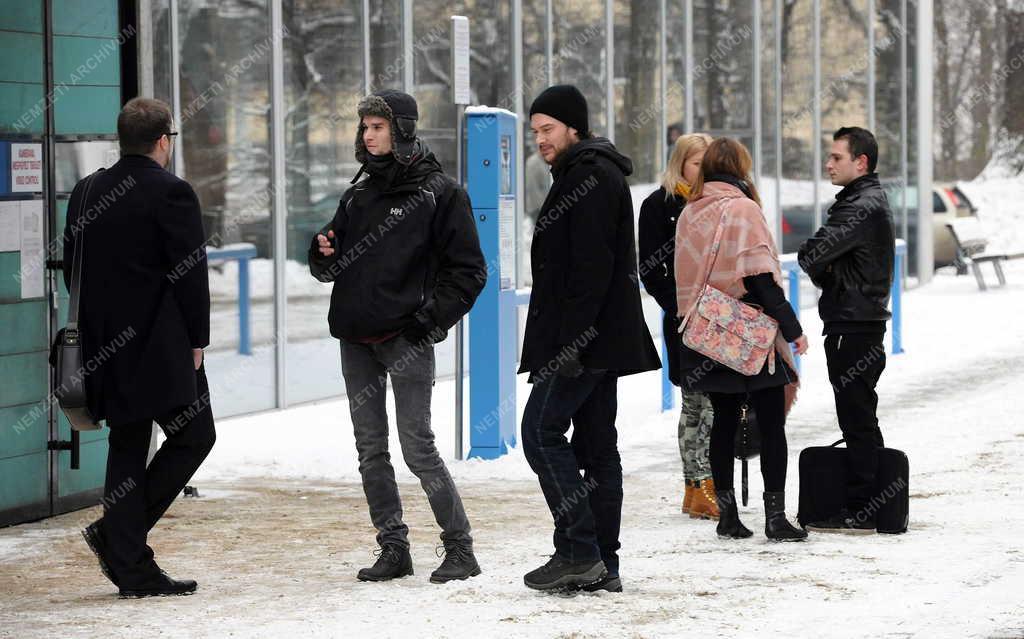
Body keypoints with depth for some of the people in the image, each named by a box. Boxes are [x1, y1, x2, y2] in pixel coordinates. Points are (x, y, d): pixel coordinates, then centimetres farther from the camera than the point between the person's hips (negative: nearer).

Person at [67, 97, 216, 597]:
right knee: (193, 436, 4)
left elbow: (72, 269, 13)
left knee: (127, 446, 10)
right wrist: (196, 340, -3)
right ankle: (116, 536, -5)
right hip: (160, 348, -7)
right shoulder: (171, 193, -11)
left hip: (106, 349, 7)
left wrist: (98, 332, 19)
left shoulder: (86, 192, 10)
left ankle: (132, 567, 7)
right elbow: (190, 274, -13)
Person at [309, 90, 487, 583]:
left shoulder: (439, 192, -2)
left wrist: (432, 316, -12)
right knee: (370, 449, 7)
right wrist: (323, 252, -1)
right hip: (356, 338, 6)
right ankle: (392, 549, 13)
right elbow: (331, 268, 22)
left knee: (418, 448, -9)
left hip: (406, 337, -6)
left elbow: (469, 271, -3)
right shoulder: (359, 194, 16)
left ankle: (459, 548, 0)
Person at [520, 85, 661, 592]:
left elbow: (592, 267, -21)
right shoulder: (580, 174, 21)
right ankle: (602, 565, 10)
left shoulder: (591, 177, -13)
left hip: (584, 340, -11)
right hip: (602, 341, 11)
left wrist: (572, 340, -24)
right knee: (596, 443, 9)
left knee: (541, 430, -9)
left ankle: (579, 550, -11)